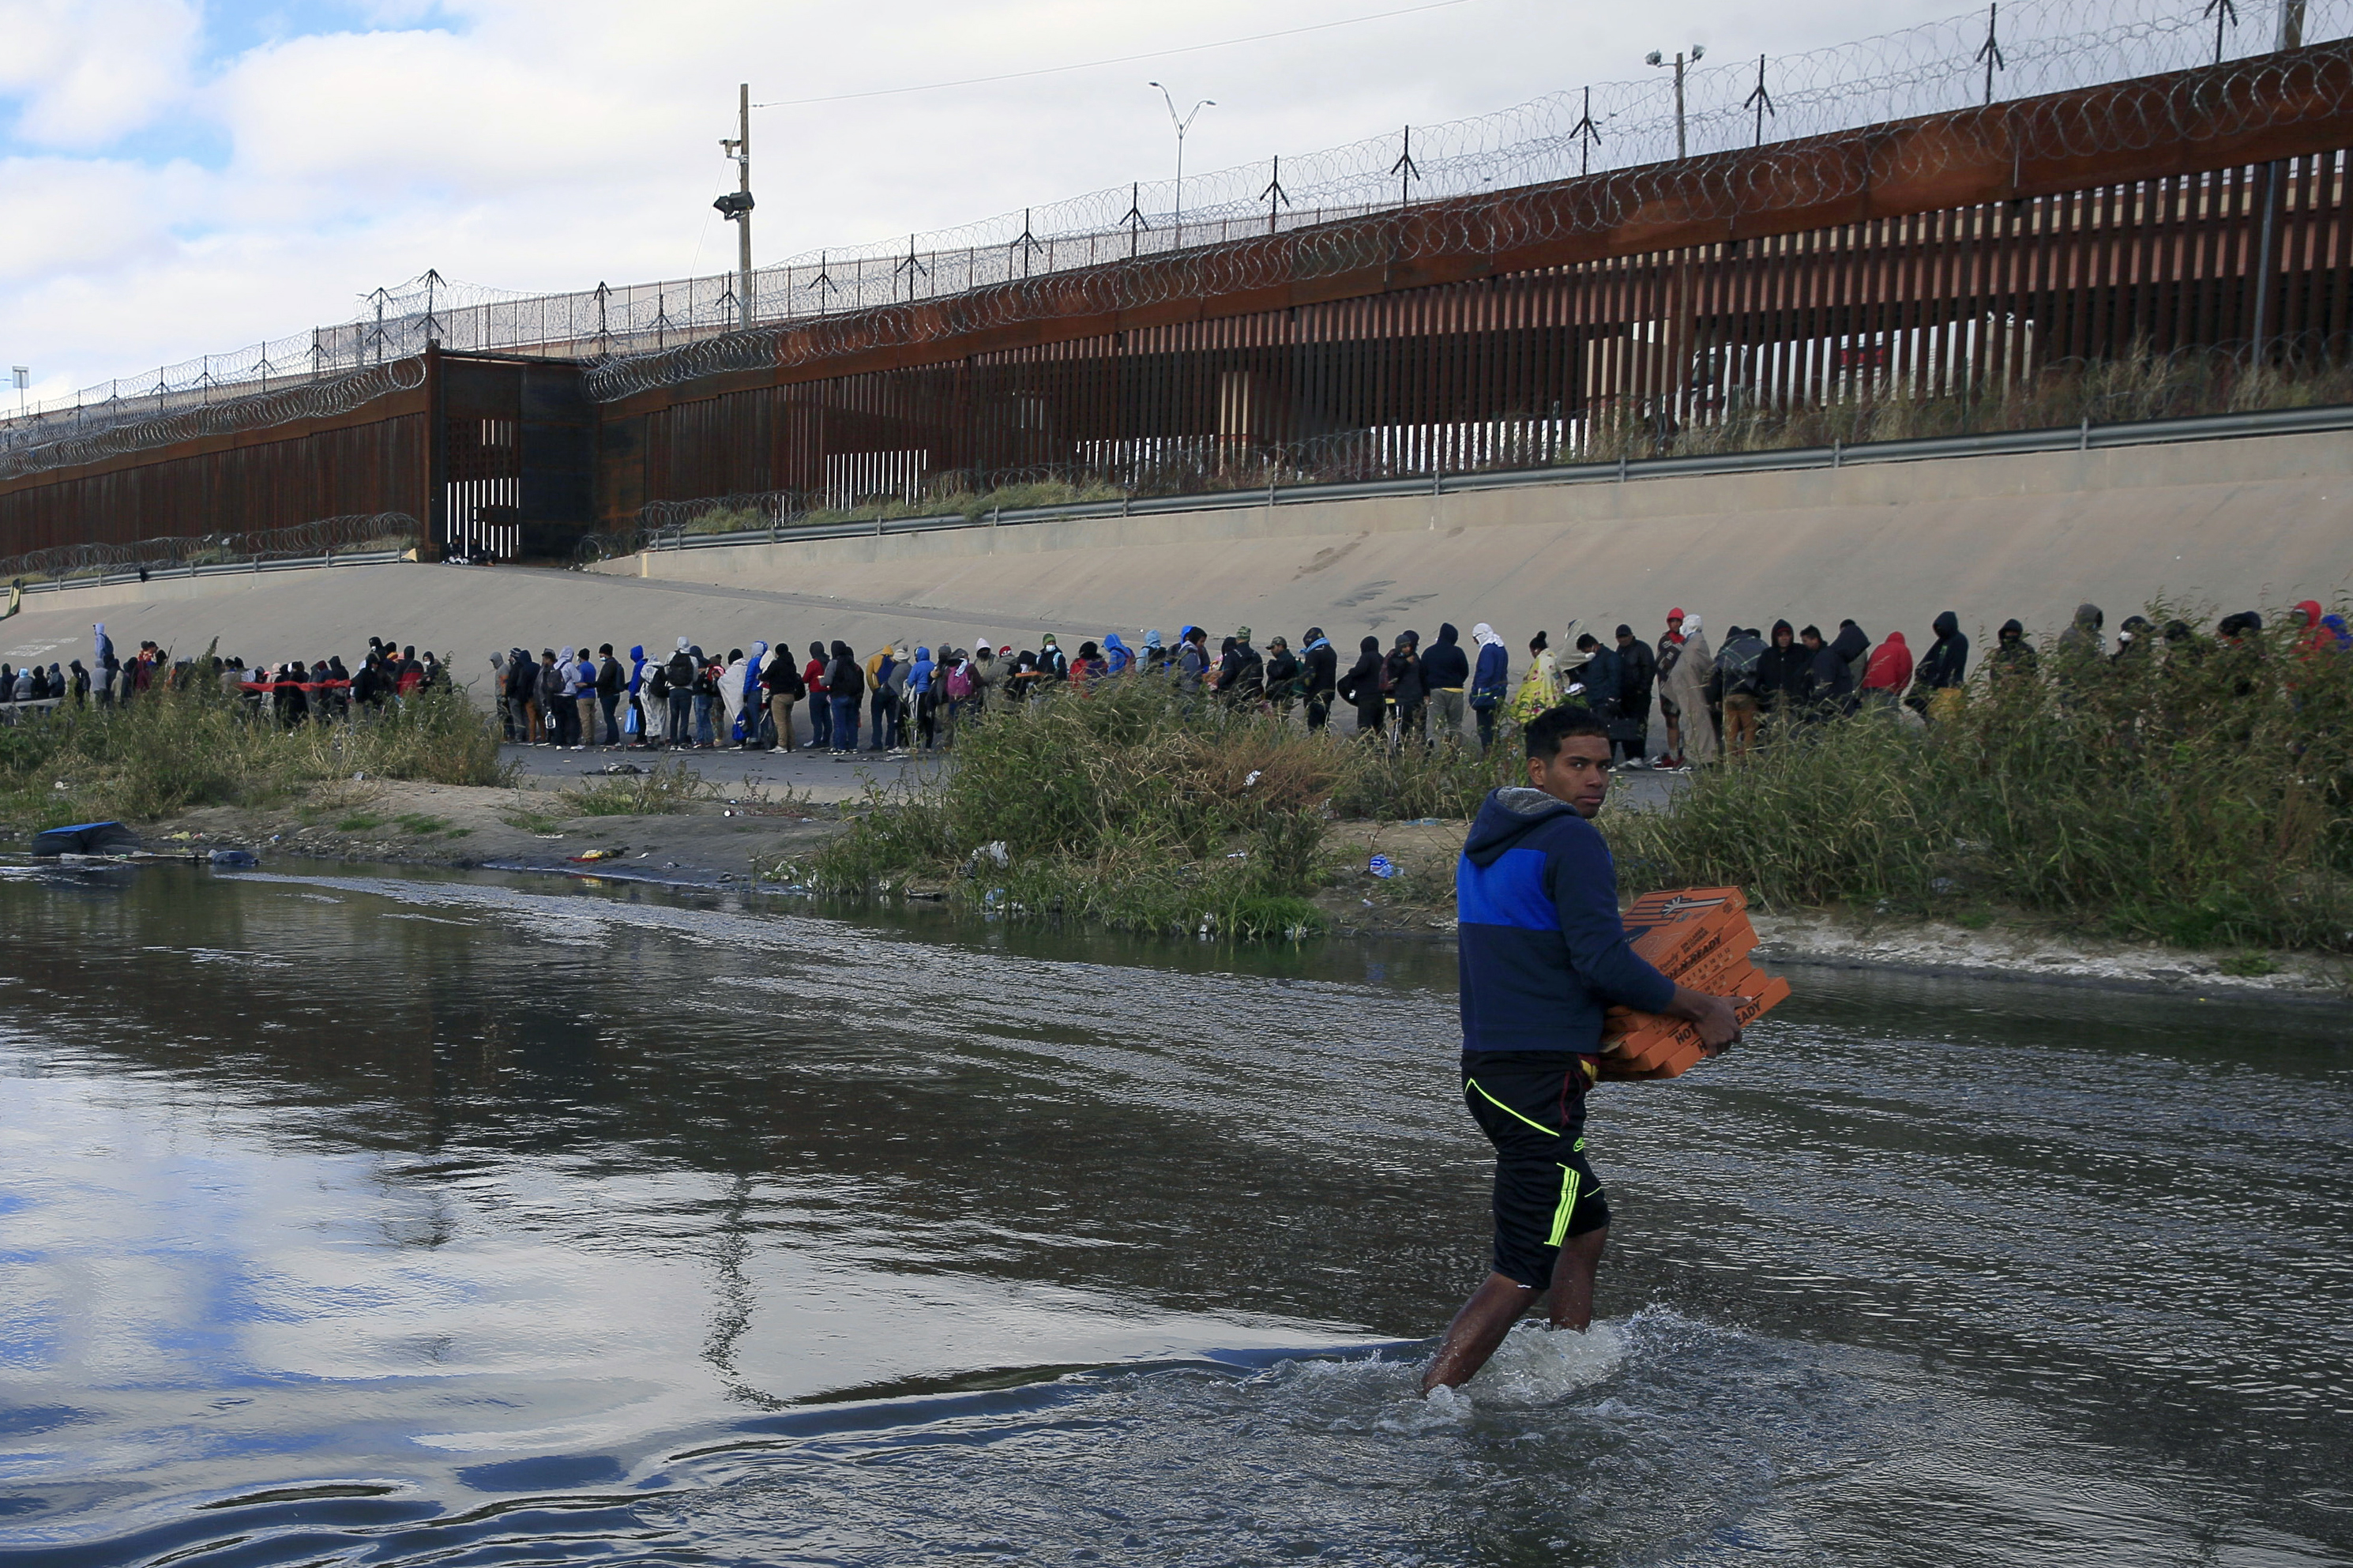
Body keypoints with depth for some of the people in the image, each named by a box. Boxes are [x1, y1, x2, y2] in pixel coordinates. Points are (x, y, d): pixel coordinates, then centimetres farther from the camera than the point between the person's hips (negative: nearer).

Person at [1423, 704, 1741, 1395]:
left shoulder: (1483, 839, 15)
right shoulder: (1572, 840, -13)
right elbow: (1605, 963, -19)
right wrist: (1703, 1009, -8)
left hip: (1487, 1066, 10)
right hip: (1541, 1078, -10)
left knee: (1587, 1223, 25)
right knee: (1521, 1273, -9)